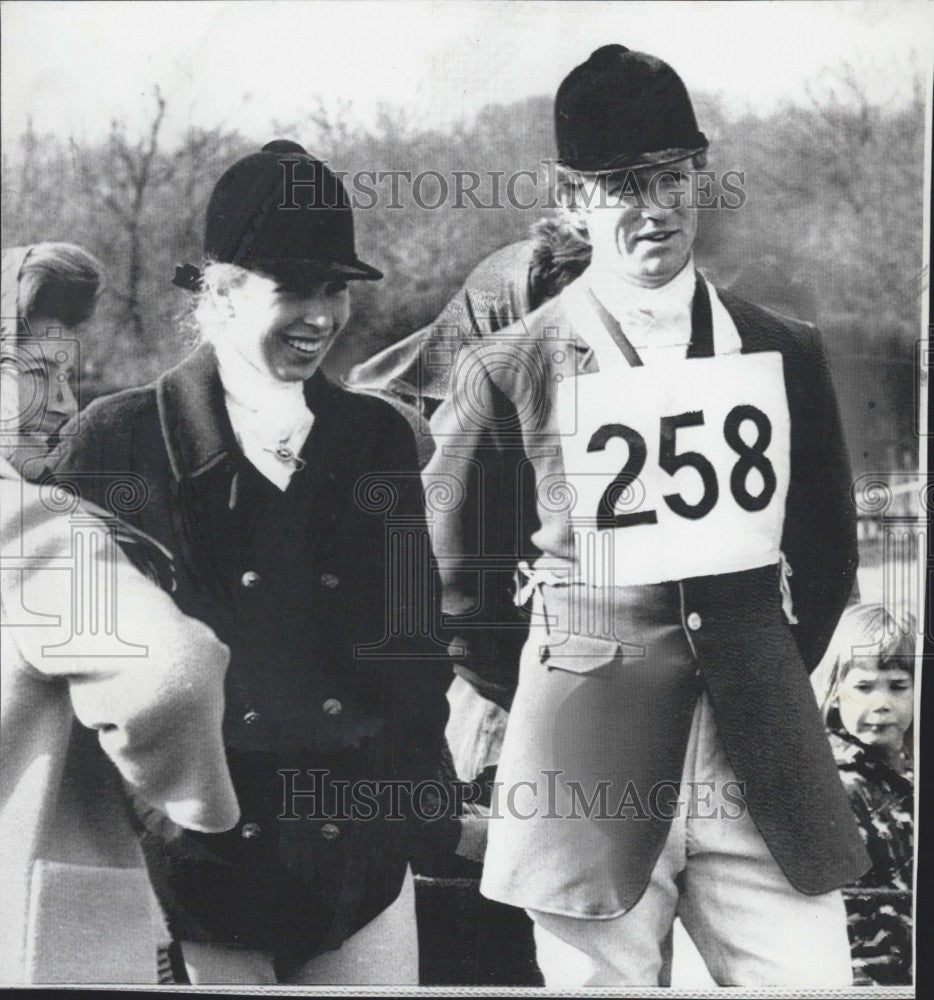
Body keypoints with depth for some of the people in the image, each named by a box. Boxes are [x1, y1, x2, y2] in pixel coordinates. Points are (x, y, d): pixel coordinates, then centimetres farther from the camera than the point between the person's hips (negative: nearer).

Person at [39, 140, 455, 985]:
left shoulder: (377, 438, 5)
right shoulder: (118, 443, -6)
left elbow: (416, 643, 10)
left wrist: (425, 803, 6)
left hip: (366, 871, 3)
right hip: (195, 880, -3)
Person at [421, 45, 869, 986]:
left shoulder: (786, 353, 4)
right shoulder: (505, 370, -4)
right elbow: (450, 574, 6)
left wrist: (770, 680, 13)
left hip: (766, 756, 3)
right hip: (588, 768, -2)